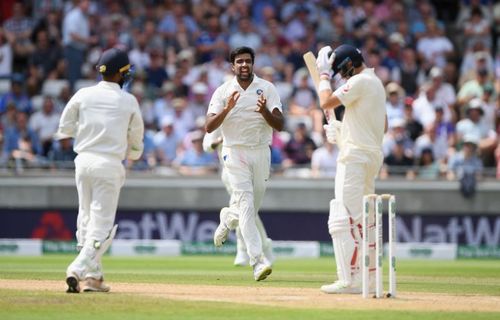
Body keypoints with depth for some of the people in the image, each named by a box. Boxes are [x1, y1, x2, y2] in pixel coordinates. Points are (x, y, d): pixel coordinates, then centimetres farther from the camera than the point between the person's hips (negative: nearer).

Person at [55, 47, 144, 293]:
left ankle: (93, 276, 15)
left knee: (86, 219, 14)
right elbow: (136, 138, 9)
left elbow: (65, 129, 7)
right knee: (102, 223, -2)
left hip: (83, 161, 3)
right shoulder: (129, 101, 0)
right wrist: (133, 153, 29)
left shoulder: (83, 95, 3)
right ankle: (77, 270, -18)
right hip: (109, 164, -3)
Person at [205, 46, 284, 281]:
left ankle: (228, 218, 47)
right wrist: (227, 109, -23)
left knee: (252, 206, 12)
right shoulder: (223, 92, -1)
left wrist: (265, 111, -23)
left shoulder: (267, 88, 2)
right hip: (235, 153, -3)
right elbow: (209, 127, -8)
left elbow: (280, 125, -4)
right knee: (246, 204, -14)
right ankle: (258, 261, -19)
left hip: (261, 152, 3)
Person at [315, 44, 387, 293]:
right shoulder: (376, 83, 18)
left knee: (342, 219, -13)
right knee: (363, 220, 16)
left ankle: (349, 281, -18)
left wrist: (324, 74, -2)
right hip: (374, 154, 10)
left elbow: (326, 102, -16)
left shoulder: (359, 81, -13)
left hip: (355, 157, -10)